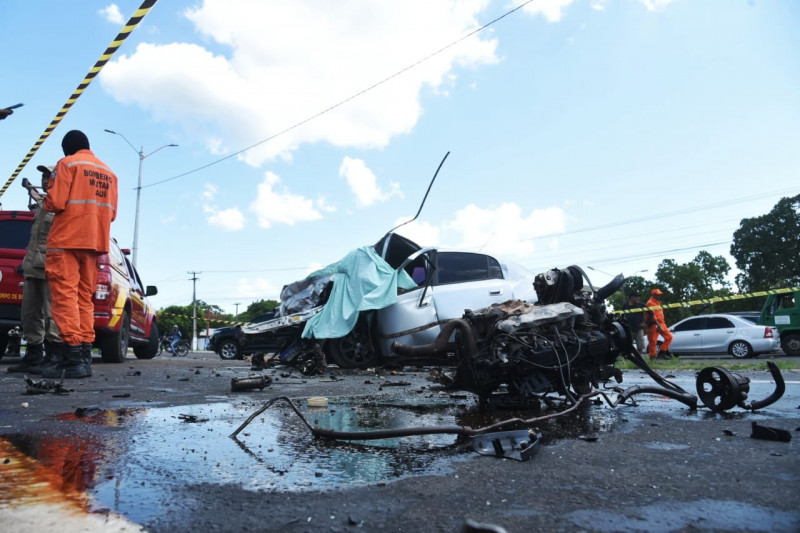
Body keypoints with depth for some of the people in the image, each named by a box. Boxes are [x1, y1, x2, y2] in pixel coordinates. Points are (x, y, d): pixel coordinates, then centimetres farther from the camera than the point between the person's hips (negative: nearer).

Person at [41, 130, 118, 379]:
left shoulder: (67, 163, -1)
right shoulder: (109, 173, 17)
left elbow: (55, 202, -9)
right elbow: (111, 213, 14)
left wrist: (46, 202, 12)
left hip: (67, 239, -6)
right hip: (95, 240, 6)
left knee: (64, 295, -8)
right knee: (84, 298, 8)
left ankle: (72, 359, -15)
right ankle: (84, 356, 3)